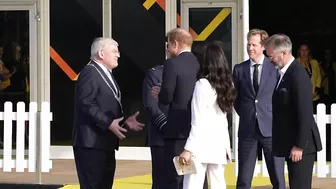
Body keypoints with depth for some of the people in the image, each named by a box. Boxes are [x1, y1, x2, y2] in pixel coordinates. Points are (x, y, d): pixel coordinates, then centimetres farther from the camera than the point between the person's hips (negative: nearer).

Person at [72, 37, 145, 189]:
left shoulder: (106, 74, 21)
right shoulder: (90, 73, -12)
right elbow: (86, 104, -22)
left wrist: (125, 121, 7)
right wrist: (108, 124, -26)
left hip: (105, 144, 11)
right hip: (91, 143, -11)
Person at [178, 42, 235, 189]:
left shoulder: (203, 84, -9)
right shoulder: (227, 84, 12)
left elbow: (198, 122, -13)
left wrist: (188, 149, -14)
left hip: (202, 144, -7)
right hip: (219, 144, 7)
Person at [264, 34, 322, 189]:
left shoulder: (298, 75, -17)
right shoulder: (284, 73, 12)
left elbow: (305, 113, -20)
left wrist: (299, 146, -19)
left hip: (301, 146, -9)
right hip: (291, 143, 9)